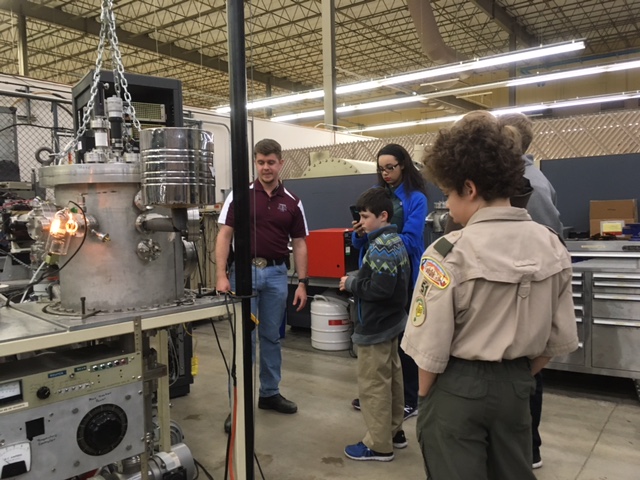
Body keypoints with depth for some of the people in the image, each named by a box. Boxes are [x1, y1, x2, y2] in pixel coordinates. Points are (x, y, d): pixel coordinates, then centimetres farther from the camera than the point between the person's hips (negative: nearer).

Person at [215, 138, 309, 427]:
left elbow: (299, 244, 5)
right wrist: (221, 275, -14)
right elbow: (224, 235, -5)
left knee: (271, 337, 12)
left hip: (276, 273, 3)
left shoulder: (292, 202, 4)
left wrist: (302, 283, -1)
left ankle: (270, 394, 26)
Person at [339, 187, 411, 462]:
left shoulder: (380, 247, -22)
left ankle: (379, 445, 12)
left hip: (375, 327, -10)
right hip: (391, 321, 10)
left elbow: (380, 288, -29)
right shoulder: (396, 241, 9)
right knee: (392, 380, 19)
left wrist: (350, 283, -16)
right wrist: (356, 279, 6)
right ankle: (394, 432, 32)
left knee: (373, 386, 1)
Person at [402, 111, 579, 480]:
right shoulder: (552, 246, -3)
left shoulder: (450, 252, -21)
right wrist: (519, 377, 16)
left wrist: (425, 395, -1)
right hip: (515, 385, 6)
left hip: (458, 388, -5)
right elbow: (561, 338, 4)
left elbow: (430, 347, -18)